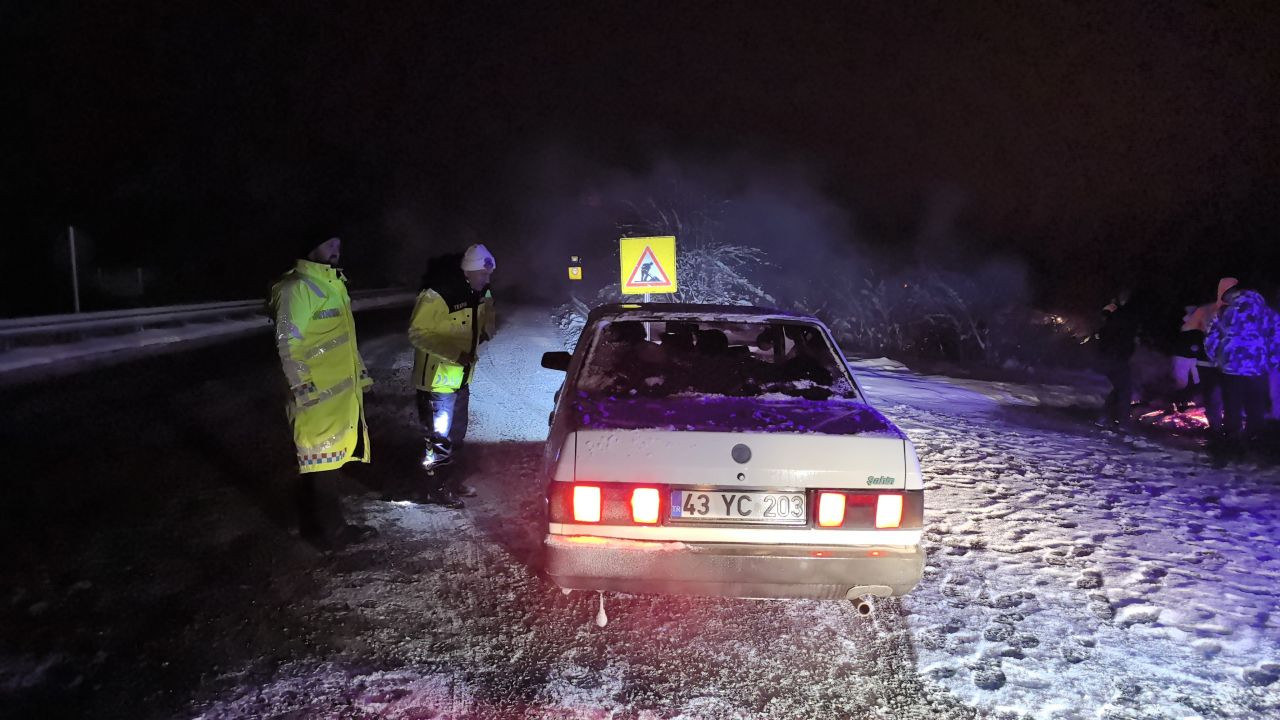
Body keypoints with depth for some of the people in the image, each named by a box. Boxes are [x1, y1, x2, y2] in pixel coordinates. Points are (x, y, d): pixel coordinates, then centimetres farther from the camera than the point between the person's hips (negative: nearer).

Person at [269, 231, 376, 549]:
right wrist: (304, 389, -21)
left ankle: (316, 526, 27)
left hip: (342, 390, 10)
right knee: (321, 461, 0)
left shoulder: (332, 283, 15)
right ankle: (329, 531, 10)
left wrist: (359, 373, 23)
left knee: (327, 460, 16)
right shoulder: (297, 288, -15)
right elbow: (288, 344, -19)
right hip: (317, 396, -9)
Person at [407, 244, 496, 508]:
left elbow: (486, 314, 21)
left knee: (456, 434, 20)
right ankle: (436, 488, 17)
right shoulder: (436, 296, -24)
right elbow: (417, 333, -21)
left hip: (462, 376, 8)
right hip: (437, 379, -8)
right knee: (438, 438, 1)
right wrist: (455, 353, -27)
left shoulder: (480, 292, 0)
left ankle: (448, 479, 37)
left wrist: (487, 329, -3)